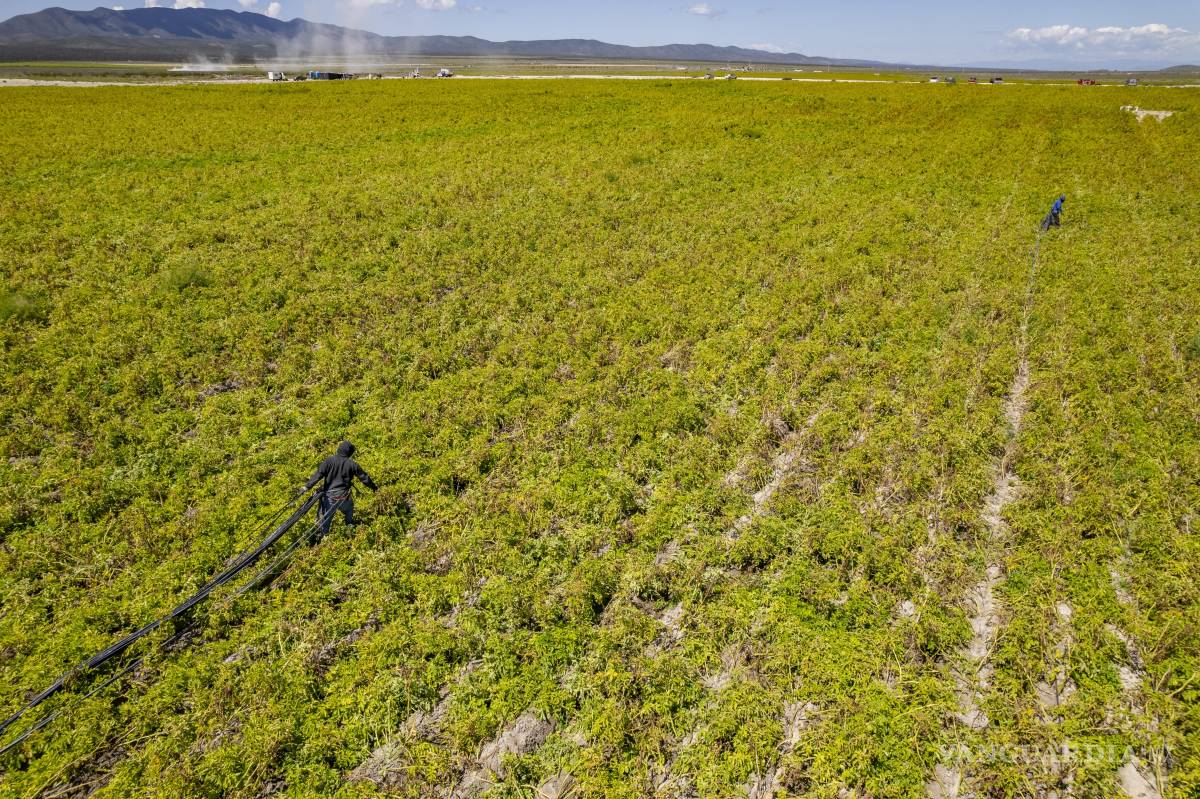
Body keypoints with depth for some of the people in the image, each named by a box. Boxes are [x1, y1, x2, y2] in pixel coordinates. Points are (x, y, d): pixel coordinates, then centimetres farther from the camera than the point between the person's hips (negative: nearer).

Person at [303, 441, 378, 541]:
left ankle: (320, 538, 7)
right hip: (344, 497, 0)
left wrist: (307, 486, -16)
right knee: (349, 513, 29)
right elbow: (364, 478, 5)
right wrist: (375, 488, 18)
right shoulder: (352, 464, -2)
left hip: (329, 496, 0)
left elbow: (319, 474, -15)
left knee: (325, 520, 7)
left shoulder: (330, 460, -4)